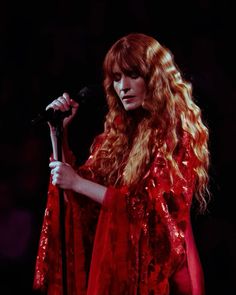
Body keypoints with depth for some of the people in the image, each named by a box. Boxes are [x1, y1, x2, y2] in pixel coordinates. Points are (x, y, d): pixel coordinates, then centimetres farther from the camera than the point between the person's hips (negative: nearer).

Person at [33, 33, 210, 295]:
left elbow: (153, 206, -17)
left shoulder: (177, 134, -11)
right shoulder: (120, 129, 9)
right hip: (112, 263, 6)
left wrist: (78, 183, -17)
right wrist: (59, 131, -1)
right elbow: (70, 184, 11)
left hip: (156, 269, -6)